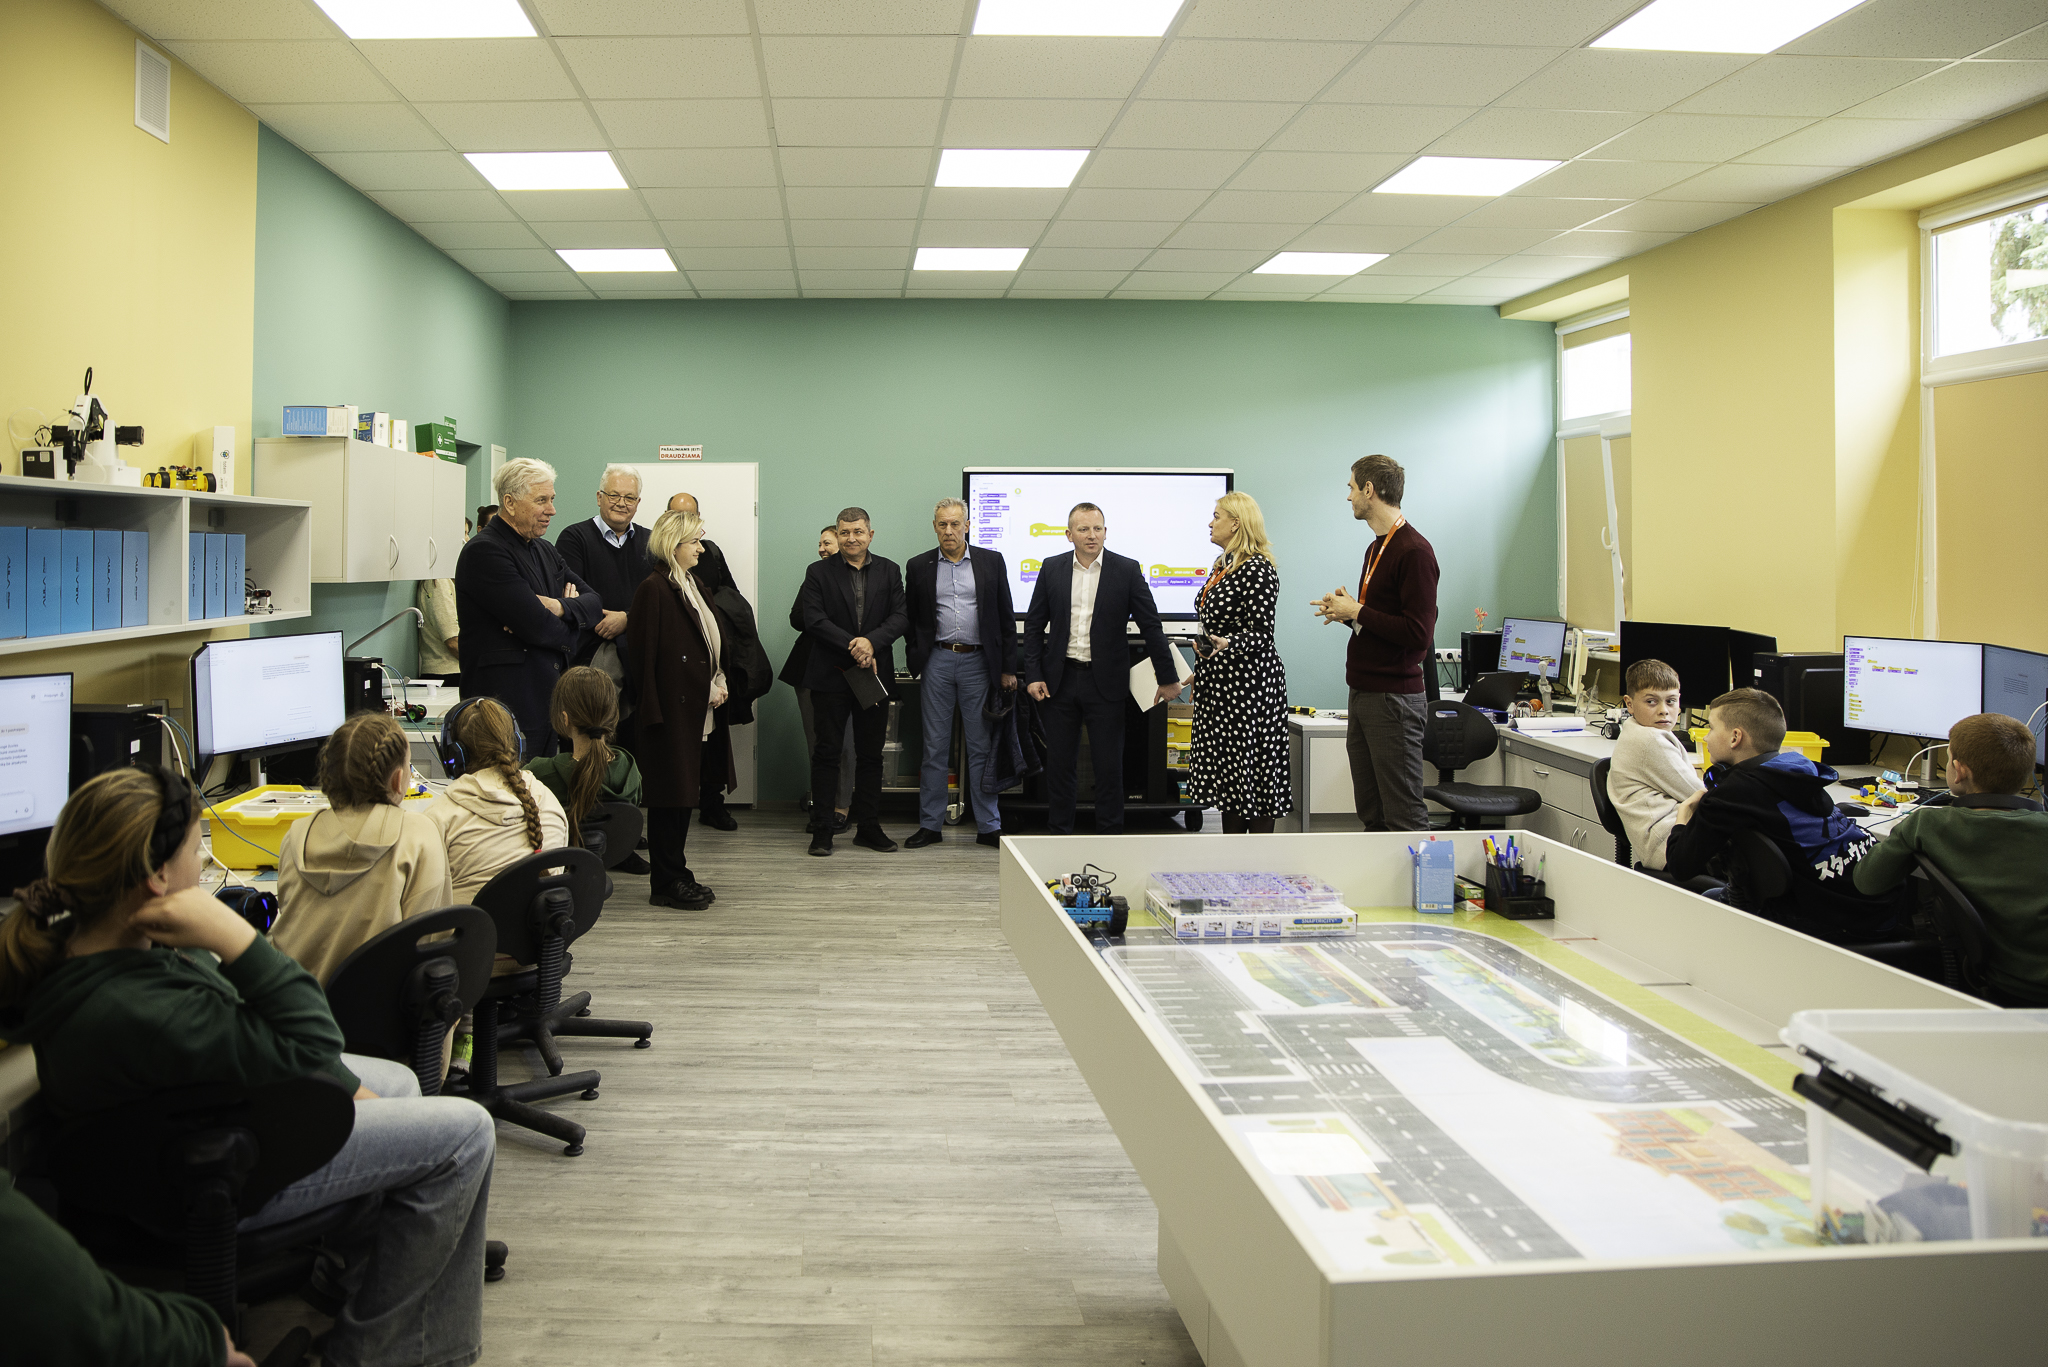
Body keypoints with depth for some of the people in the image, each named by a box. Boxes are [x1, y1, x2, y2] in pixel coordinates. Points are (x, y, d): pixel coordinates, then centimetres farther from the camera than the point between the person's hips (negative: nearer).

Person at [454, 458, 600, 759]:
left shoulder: (545, 551, 17)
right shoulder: (484, 551, -11)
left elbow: (596, 603, 11)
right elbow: (537, 627, -19)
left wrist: (559, 607, -10)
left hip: (548, 699, 9)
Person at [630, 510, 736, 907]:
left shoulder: (695, 585, 15)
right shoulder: (654, 589, -12)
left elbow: (717, 635, 19)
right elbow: (645, 655, -16)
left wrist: (718, 683, 3)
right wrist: (652, 711, -19)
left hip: (698, 710, 9)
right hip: (671, 709, -9)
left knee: (686, 790, 14)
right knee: (670, 793, -2)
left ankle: (677, 875, 23)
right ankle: (667, 882, 7)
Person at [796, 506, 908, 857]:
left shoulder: (889, 572, 8)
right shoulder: (818, 573, 3)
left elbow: (901, 617, -2)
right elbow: (814, 621, -8)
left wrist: (872, 642, -18)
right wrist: (852, 646, -17)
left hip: (874, 673, 2)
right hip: (831, 675, -2)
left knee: (871, 755, 8)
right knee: (827, 753, 1)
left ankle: (869, 827, 17)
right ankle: (822, 830, 7)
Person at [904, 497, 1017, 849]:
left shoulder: (992, 562, 5)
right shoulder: (918, 567, 7)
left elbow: (1006, 618, 5)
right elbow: (911, 620, 11)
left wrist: (1008, 668, 1)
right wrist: (916, 661, 2)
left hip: (978, 662, 0)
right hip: (937, 664, 1)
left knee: (982, 748, 3)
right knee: (935, 748, 4)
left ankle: (988, 827, 10)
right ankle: (930, 825, 12)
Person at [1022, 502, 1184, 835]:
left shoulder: (1127, 570, -2)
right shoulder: (1052, 569, 3)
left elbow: (1151, 626, 0)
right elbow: (1034, 625, 8)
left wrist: (1168, 678, 0)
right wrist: (1033, 675, -1)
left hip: (1105, 682, -2)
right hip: (1060, 680, 2)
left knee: (1109, 766, 2)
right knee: (1060, 764, 8)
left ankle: (1108, 837, 13)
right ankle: (1060, 834, 19)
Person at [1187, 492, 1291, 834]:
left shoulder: (1258, 569, -14)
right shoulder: (1222, 565, 14)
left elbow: (1260, 633, -19)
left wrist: (1226, 645, -36)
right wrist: (1201, 669, 23)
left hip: (1247, 683, -10)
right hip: (1218, 683, 10)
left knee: (1251, 766, -6)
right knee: (1225, 769, 11)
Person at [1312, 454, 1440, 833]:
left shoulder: (1413, 551, -15)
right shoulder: (1377, 548, 17)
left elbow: (1418, 632, -21)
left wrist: (1357, 612, -13)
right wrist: (1346, 610, 6)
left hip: (1393, 698, -10)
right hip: (1363, 693, 10)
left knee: (1403, 816, -5)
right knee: (1370, 813, 14)